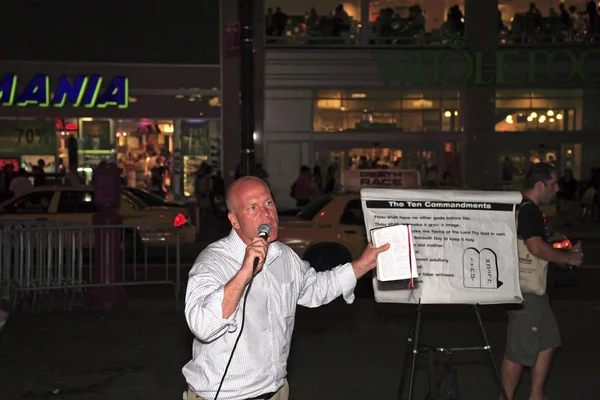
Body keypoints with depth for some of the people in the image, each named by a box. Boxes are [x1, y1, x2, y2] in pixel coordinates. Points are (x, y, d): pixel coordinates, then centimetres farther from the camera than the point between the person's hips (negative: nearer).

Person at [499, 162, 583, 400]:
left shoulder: (529, 210, 14)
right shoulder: (529, 211, -18)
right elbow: (537, 248, -30)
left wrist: (564, 256, 7)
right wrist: (569, 258, -17)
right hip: (526, 292, -11)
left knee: (547, 342, 18)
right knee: (519, 350, -2)